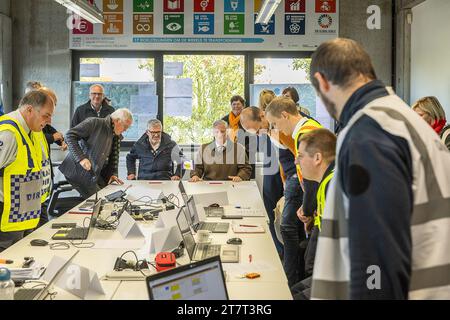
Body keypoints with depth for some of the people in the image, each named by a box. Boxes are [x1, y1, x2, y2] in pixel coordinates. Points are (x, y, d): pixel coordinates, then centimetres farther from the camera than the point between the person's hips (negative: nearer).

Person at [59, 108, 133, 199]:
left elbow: (113, 157, 17)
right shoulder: (94, 123, -13)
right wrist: (81, 158, -25)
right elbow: (70, 135, -17)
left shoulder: (117, 137, 11)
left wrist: (113, 173, -2)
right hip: (79, 171, -7)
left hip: (95, 176, 8)